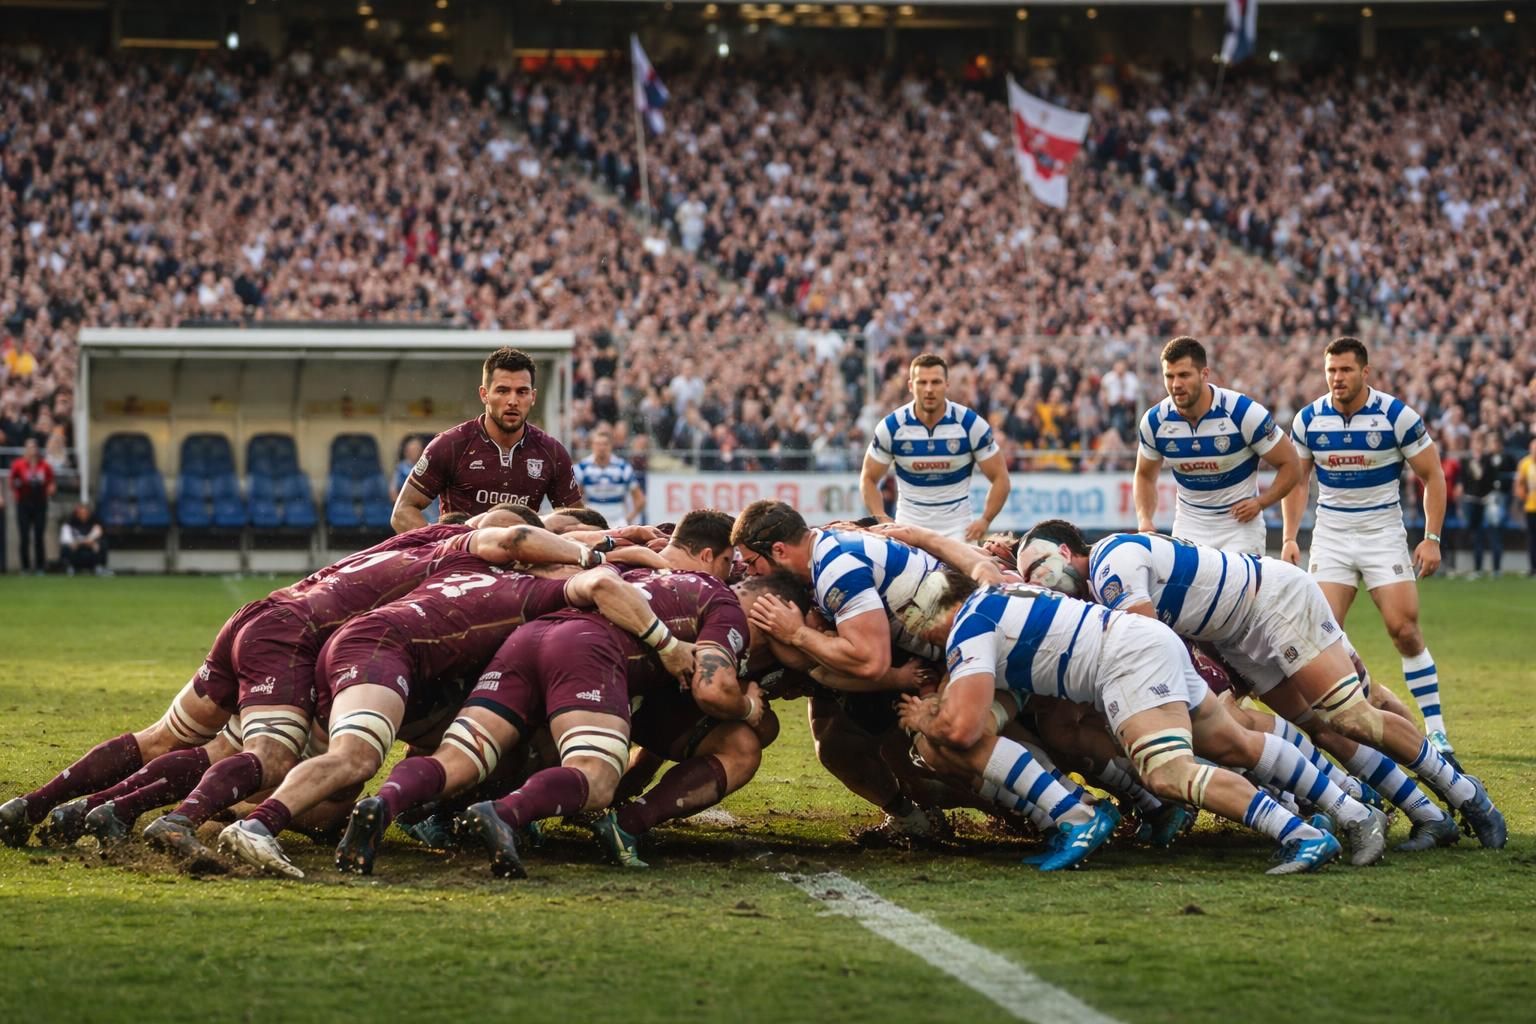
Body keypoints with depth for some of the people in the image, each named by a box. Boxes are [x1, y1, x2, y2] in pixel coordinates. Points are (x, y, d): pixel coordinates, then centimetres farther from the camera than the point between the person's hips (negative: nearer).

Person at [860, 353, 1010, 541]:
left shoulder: (970, 424, -10)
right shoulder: (891, 427, -8)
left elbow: (1000, 478, -2)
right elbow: (869, 479, 4)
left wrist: (985, 520, -15)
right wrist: (883, 521, -11)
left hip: (957, 529, -1)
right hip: (908, 527, 1)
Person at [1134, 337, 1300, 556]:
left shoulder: (1244, 412, -20)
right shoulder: (1155, 421, -9)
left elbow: (1290, 465, -8)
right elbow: (1145, 475, 11)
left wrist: (1260, 502, -21)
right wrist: (1144, 522, -5)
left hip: (1240, 524, -3)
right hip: (1189, 527, 3)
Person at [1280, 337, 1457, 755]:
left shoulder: (1397, 415, -11)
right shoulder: (1309, 420, -3)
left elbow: (1432, 475, -3)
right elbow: (1296, 481, 11)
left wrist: (1432, 538, -10)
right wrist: (1290, 538, 1)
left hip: (1383, 532, -2)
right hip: (1331, 536, 2)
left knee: (1404, 630, -9)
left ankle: (1435, 730, -1)